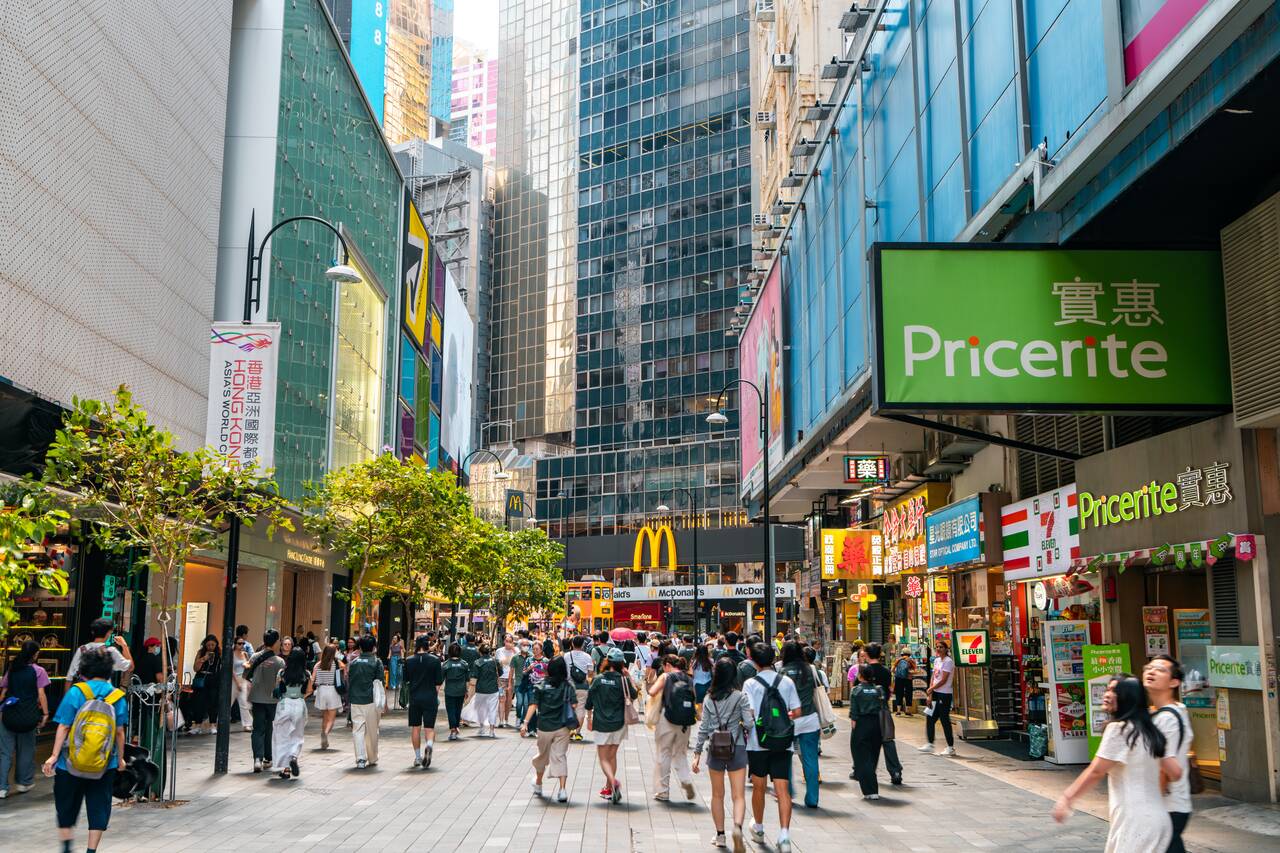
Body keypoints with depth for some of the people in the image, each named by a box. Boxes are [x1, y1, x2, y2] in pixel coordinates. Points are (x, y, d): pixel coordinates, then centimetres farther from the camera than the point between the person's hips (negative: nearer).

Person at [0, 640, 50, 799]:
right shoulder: (38, 671, -5)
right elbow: (41, 695, -8)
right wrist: (45, 714, -3)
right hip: (28, 717, -3)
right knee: (26, 750, 13)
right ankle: (23, 783, 22)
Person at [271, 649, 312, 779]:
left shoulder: (282, 673, -6)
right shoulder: (306, 675, -3)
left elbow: (276, 689, -2)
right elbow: (309, 691, 5)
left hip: (284, 704, -1)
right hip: (299, 705, 1)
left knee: (283, 737, 8)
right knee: (297, 736, 16)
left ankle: (285, 769, 7)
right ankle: (294, 757, -11)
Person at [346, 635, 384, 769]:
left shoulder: (353, 663, 8)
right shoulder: (376, 662, -3)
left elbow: (349, 683, 13)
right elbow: (379, 684, -4)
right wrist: (382, 705, 1)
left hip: (355, 701, 2)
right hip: (371, 701, -2)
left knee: (358, 730, 2)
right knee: (372, 732, 10)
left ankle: (360, 759, -11)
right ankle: (372, 759, 19)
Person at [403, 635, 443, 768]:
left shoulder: (409, 661, -1)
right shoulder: (435, 660, -5)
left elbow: (405, 680, 8)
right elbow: (438, 682, -3)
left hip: (414, 698, 1)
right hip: (430, 697, -1)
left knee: (415, 728, 12)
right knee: (430, 727, 3)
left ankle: (417, 757, 16)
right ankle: (430, 745, -27)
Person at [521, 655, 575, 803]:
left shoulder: (541, 685, -4)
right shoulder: (568, 686, -3)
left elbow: (533, 705, -10)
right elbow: (573, 705, -5)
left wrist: (525, 722, -12)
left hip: (544, 727, 1)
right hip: (562, 727, 0)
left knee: (543, 755, 19)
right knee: (560, 757, 2)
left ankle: (538, 785, 37)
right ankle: (563, 789, -11)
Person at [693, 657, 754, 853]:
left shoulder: (709, 699, 1)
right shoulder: (740, 697, -6)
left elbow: (704, 728, 1)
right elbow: (749, 724, -10)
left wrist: (697, 753, 6)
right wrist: (752, 718, 12)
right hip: (736, 749, -2)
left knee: (717, 795, 16)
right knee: (738, 795, -2)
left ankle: (720, 834, 20)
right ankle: (737, 827, -26)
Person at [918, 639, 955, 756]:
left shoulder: (948, 661, -13)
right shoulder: (936, 660, 12)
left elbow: (944, 680, -16)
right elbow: (933, 677, 11)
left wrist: (931, 689, -7)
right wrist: (930, 694, 3)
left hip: (944, 694, -8)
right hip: (935, 693, 8)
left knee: (945, 720, -3)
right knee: (930, 718, 9)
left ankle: (951, 747, 6)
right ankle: (930, 744, 17)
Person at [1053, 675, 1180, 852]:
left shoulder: (1118, 728, -14)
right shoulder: (1150, 731, 11)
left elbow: (1095, 772, -13)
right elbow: (1175, 773, 8)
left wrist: (1066, 798, -5)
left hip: (1134, 822, -9)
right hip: (1156, 819, 9)